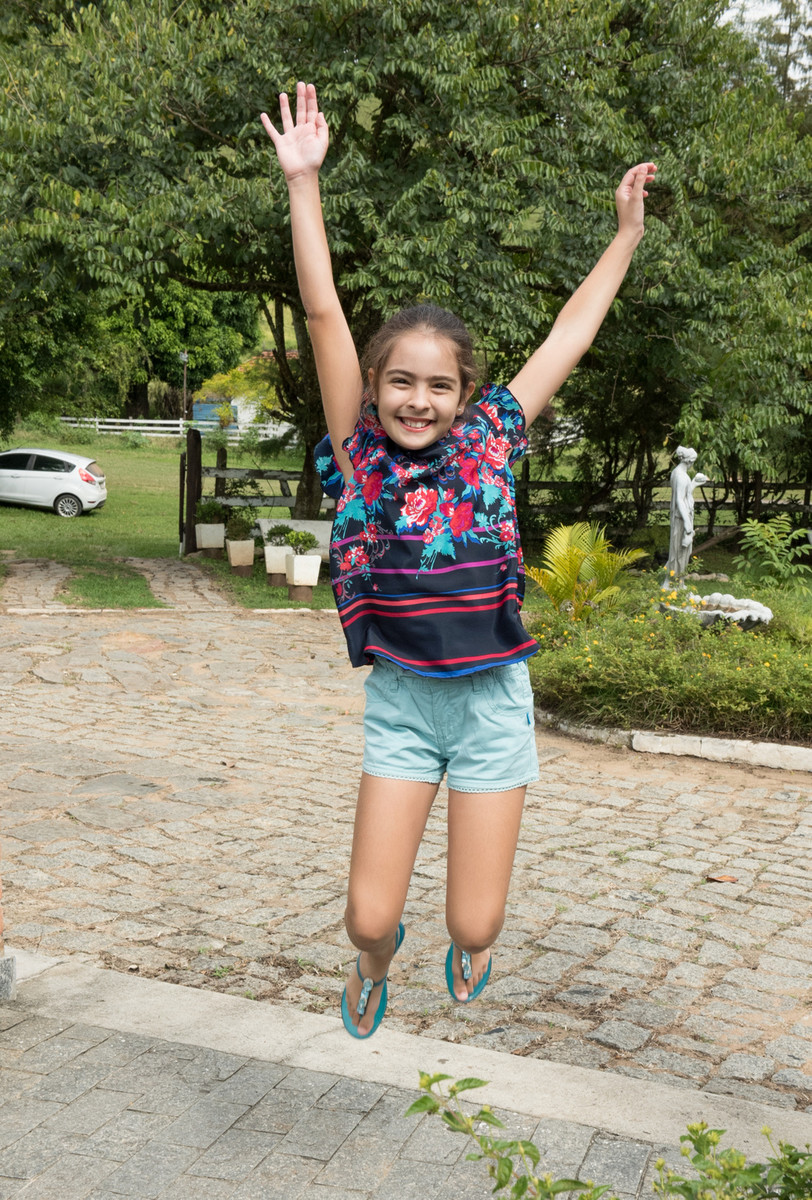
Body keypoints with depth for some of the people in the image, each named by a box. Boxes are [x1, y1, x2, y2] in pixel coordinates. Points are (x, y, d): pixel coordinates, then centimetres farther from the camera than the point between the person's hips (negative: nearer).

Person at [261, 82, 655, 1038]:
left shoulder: (489, 442, -1)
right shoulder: (361, 453, -5)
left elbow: (568, 338, 7)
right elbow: (324, 314, -9)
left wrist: (626, 235, 13)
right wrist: (302, 180, -12)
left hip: (493, 703, 1)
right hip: (400, 703, 0)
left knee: (475, 924, 4)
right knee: (369, 917, 0)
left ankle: (466, 950, 44)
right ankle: (374, 966, 38)